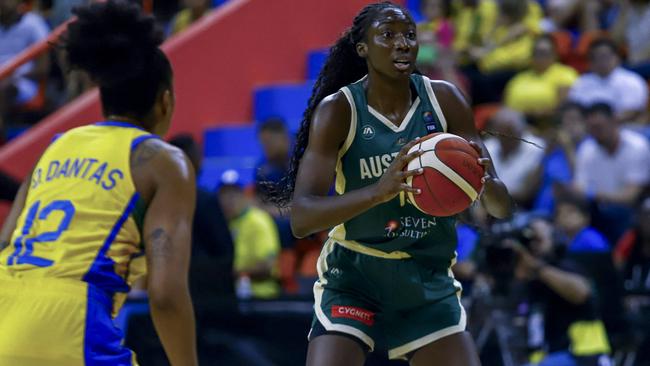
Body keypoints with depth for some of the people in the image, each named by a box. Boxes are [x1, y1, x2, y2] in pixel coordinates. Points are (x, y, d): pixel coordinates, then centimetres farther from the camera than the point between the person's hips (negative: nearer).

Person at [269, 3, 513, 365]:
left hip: (429, 279, 3)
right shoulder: (338, 110, -13)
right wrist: (378, 191, -42)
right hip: (353, 277, -3)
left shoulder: (444, 100, -4)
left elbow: (502, 206, -3)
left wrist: (484, 184, -28)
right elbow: (301, 218, -25)